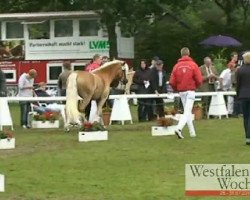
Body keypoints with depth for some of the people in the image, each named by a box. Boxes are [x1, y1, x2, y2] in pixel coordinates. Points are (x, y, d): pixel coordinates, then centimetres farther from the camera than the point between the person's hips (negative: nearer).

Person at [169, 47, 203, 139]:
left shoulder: (176, 66, 1)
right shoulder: (193, 65, -7)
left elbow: (172, 82, -2)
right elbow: (199, 80, -9)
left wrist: (177, 89, 17)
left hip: (181, 92, 4)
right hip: (190, 91, -4)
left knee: (187, 111, 16)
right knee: (187, 112, -7)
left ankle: (192, 132, 19)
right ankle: (179, 128, -27)